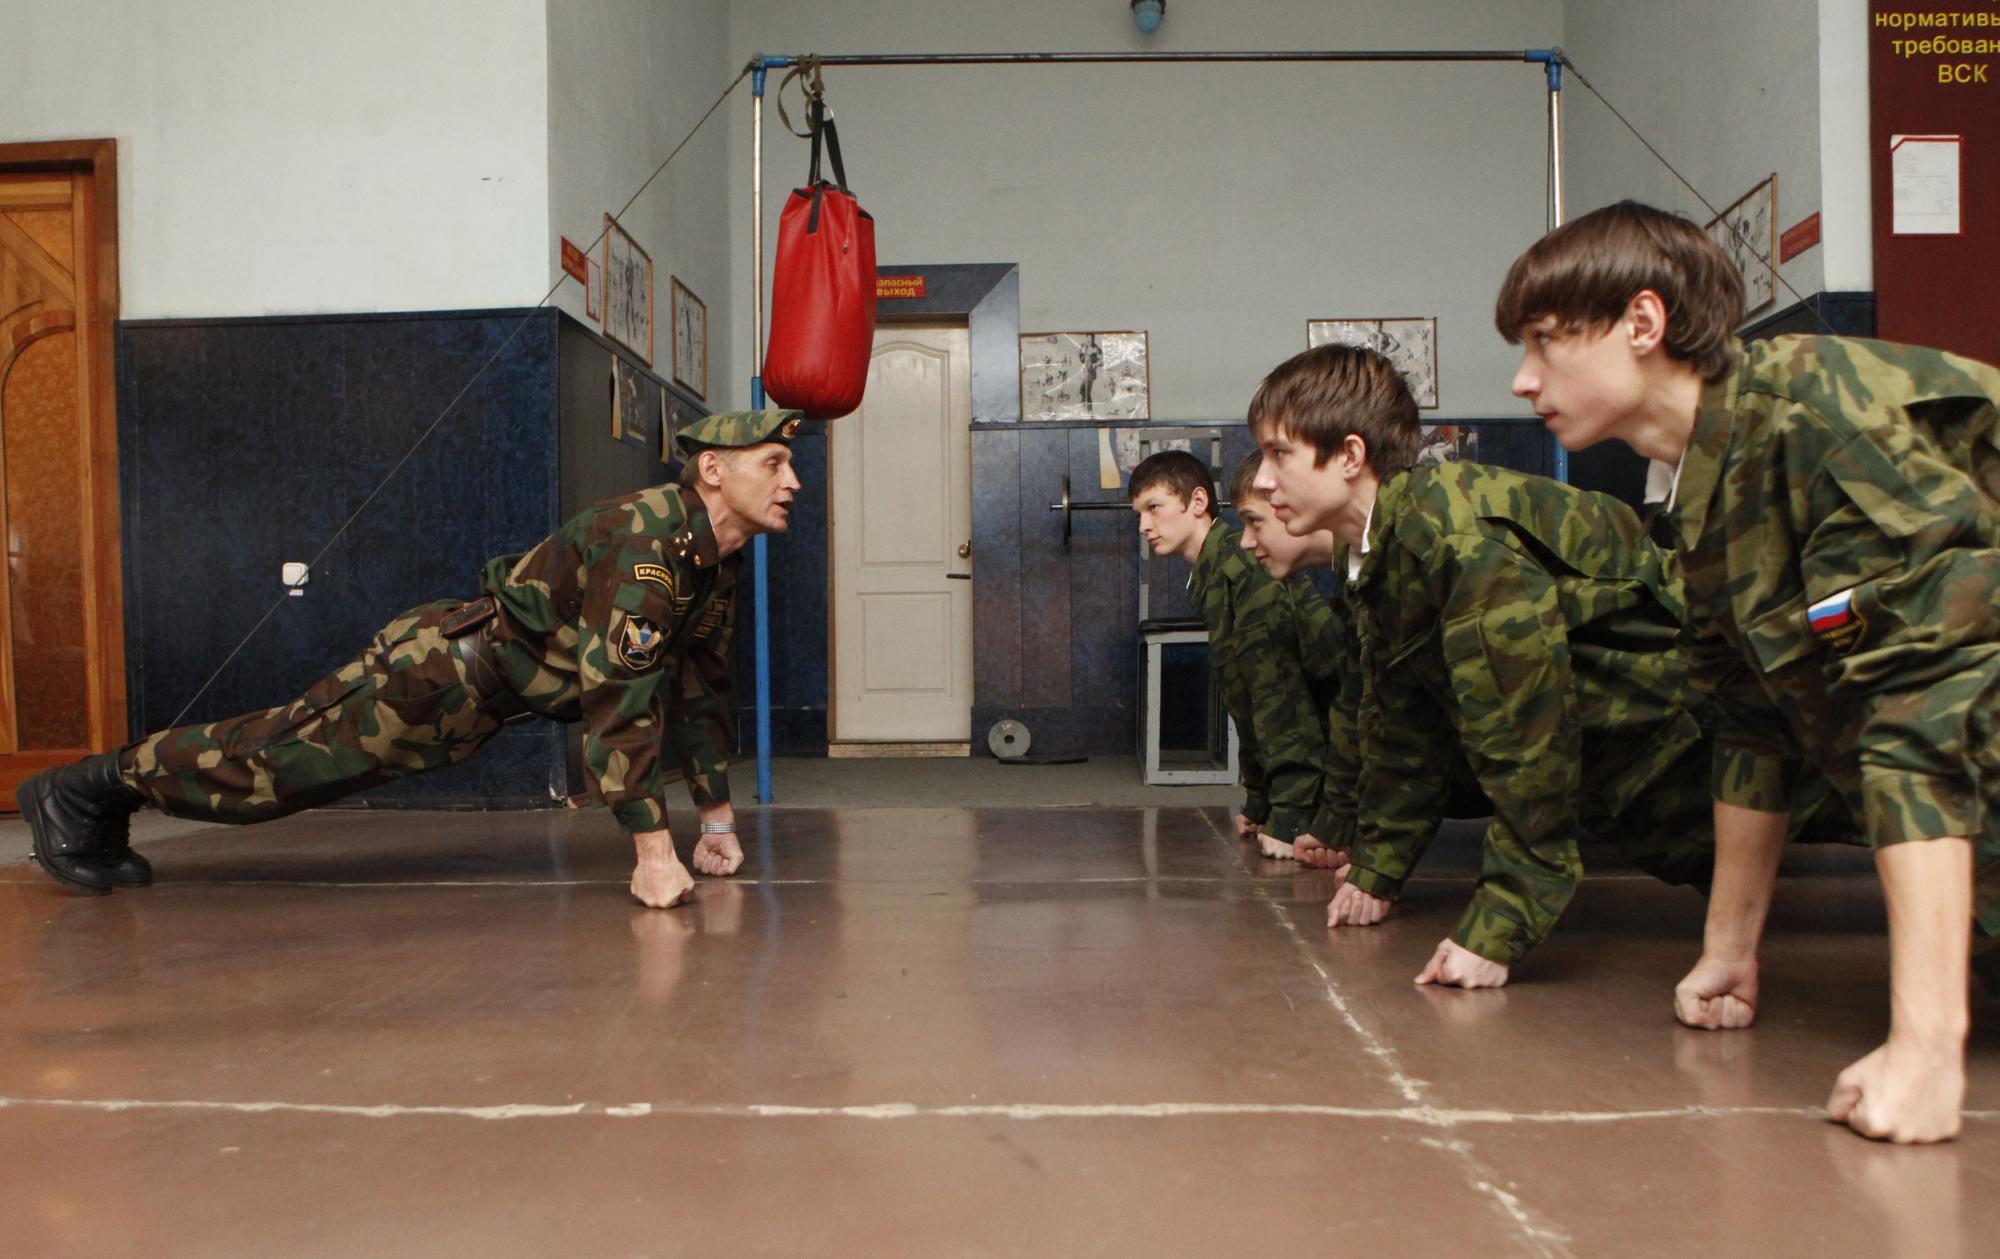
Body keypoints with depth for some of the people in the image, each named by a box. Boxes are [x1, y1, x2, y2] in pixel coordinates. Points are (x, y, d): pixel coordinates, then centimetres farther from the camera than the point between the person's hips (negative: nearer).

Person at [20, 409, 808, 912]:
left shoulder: (716, 563, 2)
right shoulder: (644, 537, -29)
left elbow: (700, 688, 11)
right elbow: (618, 693, -36)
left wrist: (717, 821, 11)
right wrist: (651, 851, -35)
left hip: (492, 687, 8)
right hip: (446, 666, -8)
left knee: (296, 756, 17)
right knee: (282, 754, 3)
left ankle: (104, 809, 32)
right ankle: (82, 789, 24)